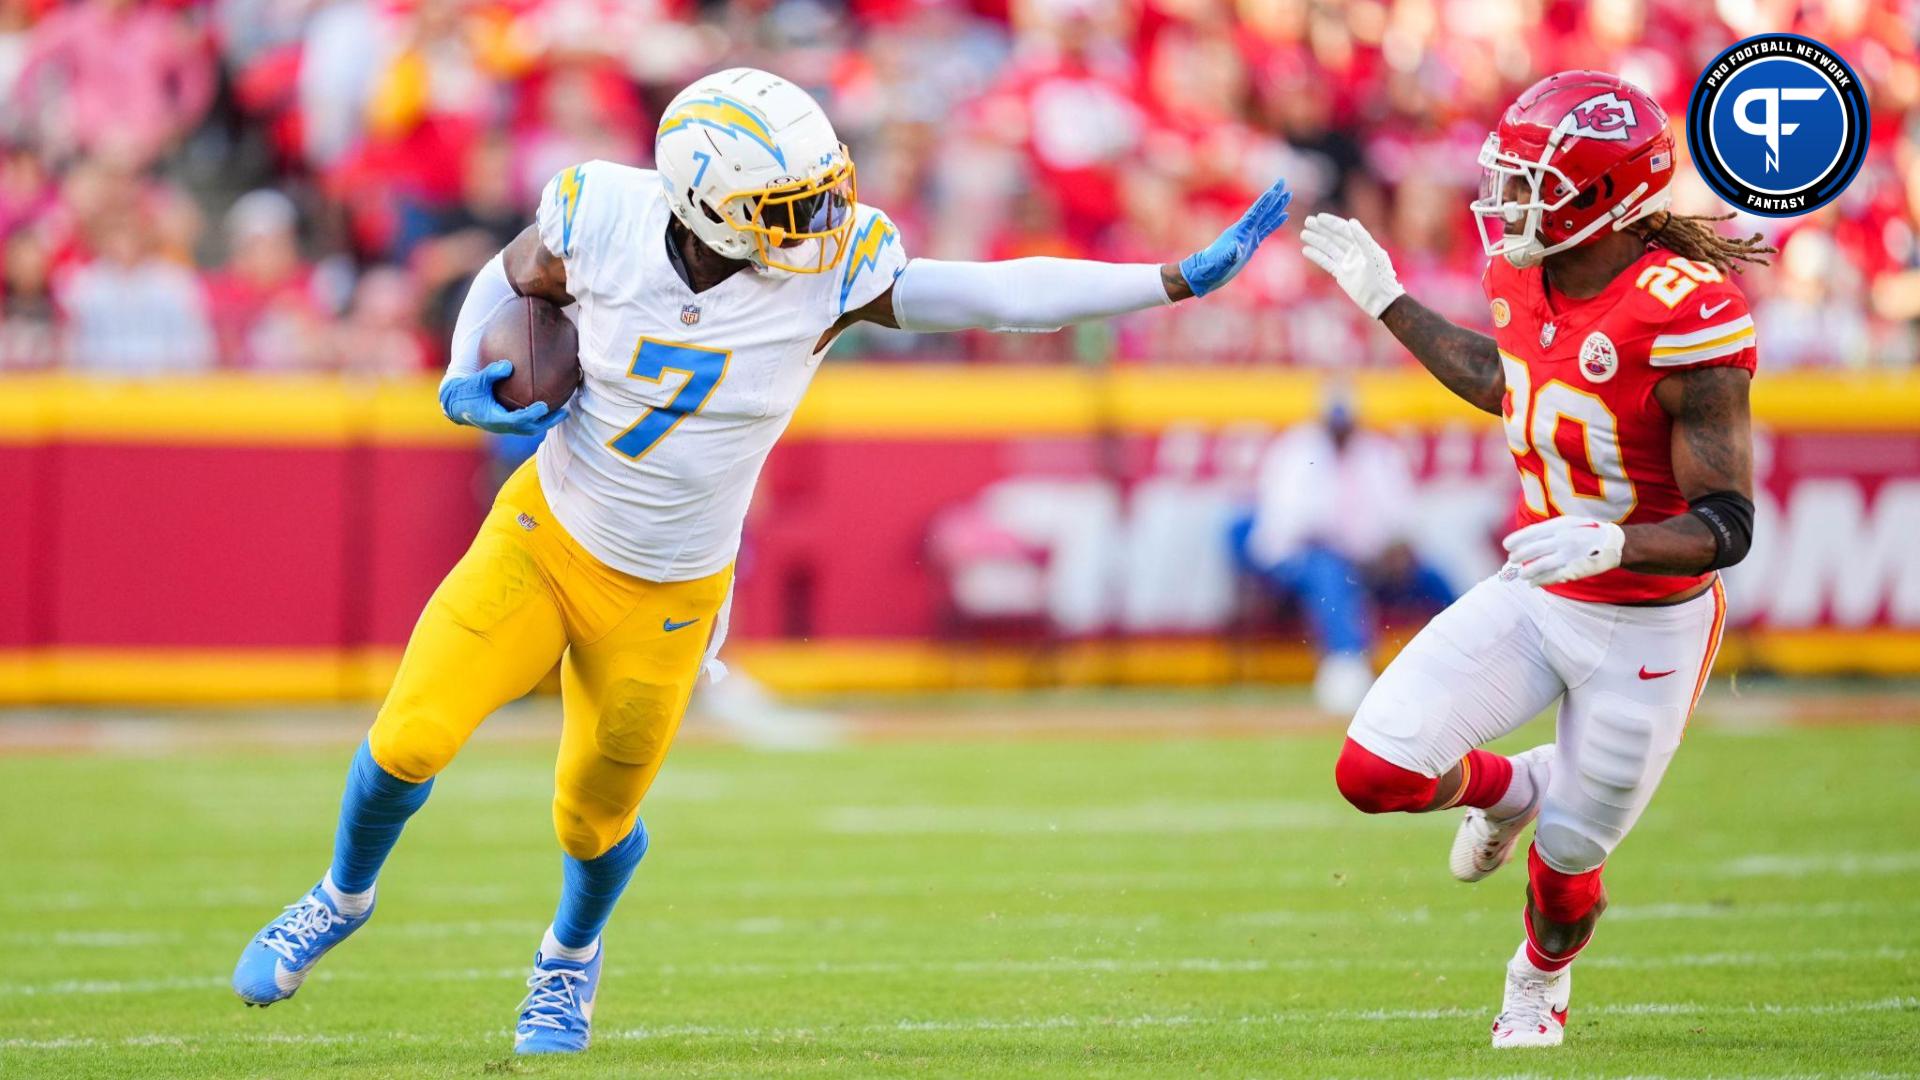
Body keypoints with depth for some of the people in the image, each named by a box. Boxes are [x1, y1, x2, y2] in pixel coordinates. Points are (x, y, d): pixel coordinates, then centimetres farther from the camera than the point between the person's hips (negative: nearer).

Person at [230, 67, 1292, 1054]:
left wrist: (1184, 278, -20)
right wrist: (465, 385, -15)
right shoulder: (600, 221, -20)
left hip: (665, 596, 0)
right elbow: (513, 276, 2)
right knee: (410, 740, -11)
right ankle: (344, 896, 23)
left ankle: (571, 954, 48)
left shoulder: (828, 270, -21)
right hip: (544, 537, 0)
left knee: (596, 817, 12)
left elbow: (1001, 292, -17)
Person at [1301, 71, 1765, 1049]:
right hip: (1536, 596, 6)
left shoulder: (1685, 317, -28)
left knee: (1565, 865, 10)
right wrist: (1386, 301, 18)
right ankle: (1505, 788, 25)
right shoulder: (1529, 277, -6)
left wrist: (1607, 543, -44)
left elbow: (1727, 526, -26)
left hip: (1647, 627, -6)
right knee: (1374, 771, -11)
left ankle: (1542, 980, 48)